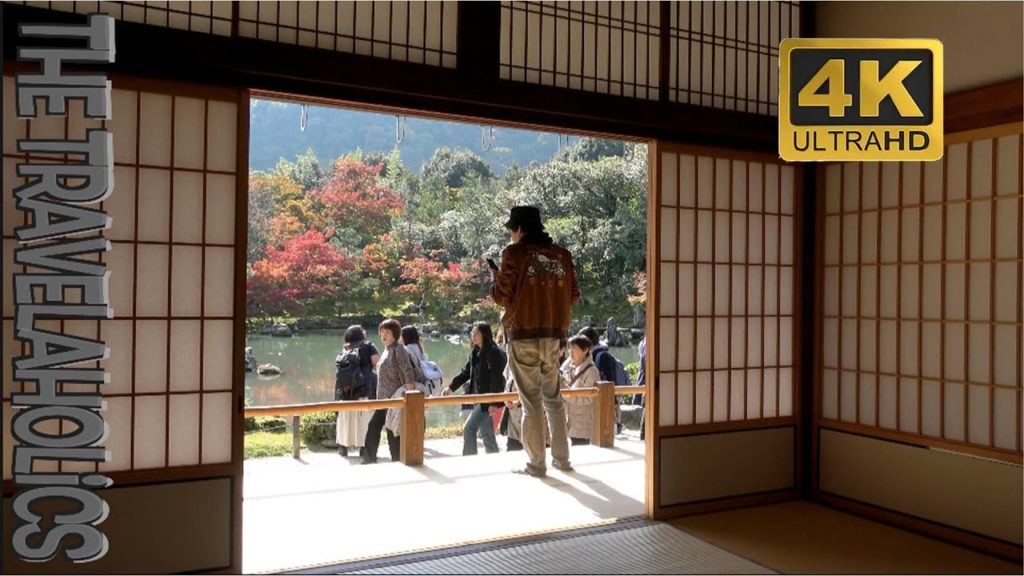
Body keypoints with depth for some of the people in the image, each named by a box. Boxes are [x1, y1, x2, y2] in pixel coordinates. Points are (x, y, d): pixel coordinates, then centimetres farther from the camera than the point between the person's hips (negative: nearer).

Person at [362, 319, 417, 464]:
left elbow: (408, 373, -19)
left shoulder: (398, 350, -12)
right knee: (373, 426, 9)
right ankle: (369, 459, 18)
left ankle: (397, 461, 9)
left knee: (393, 431, -2)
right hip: (383, 398, 9)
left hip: (395, 398, -9)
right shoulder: (386, 350, 14)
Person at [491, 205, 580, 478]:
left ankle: (536, 463, 7)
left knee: (531, 400, 2)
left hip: (523, 335, -4)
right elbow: (573, 296, 8)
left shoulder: (515, 252, -6)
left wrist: (495, 281, 11)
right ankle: (561, 458, 21)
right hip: (553, 335, 4)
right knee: (553, 397, 16)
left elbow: (503, 296, -8)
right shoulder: (562, 254, 6)